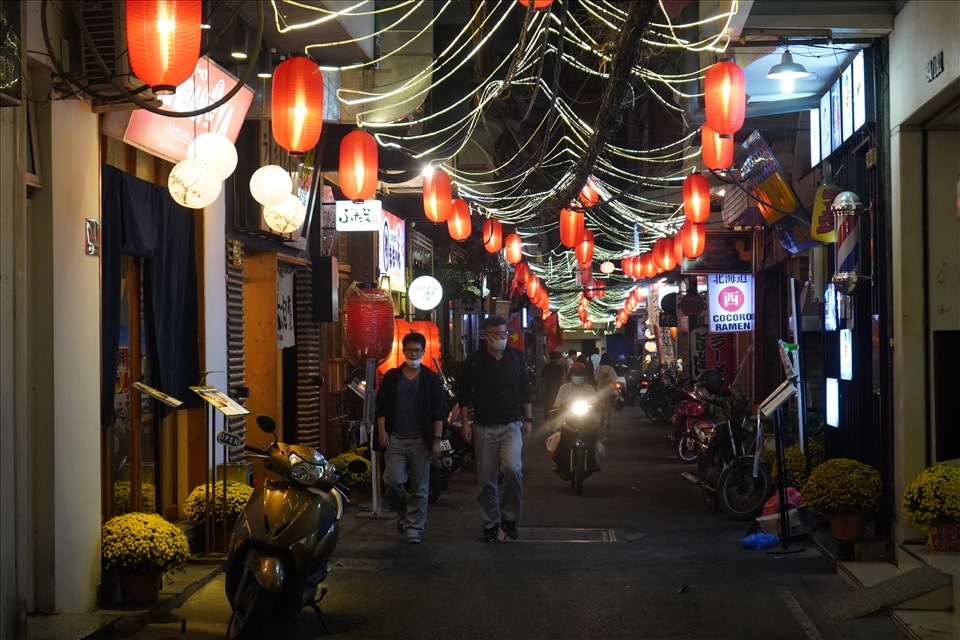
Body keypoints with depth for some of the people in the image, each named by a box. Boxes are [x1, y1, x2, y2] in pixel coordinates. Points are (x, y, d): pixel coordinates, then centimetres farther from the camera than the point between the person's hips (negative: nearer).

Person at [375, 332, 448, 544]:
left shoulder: (431, 379, 5)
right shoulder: (391, 377, 9)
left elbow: (439, 412, 3)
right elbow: (381, 406, 10)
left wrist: (436, 439, -4)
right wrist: (382, 431, -3)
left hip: (421, 440, -1)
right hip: (395, 439, 1)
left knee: (420, 488, 1)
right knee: (393, 482, -6)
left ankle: (414, 529, 8)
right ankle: (403, 514, 21)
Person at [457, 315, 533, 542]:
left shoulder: (515, 357, 8)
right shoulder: (474, 361, 1)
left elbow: (525, 391, 14)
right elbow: (464, 395, 4)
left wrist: (528, 419, 9)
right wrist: (465, 423, -4)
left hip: (511, 425, 0)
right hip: (484, 427, 0)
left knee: (512, 468, -19)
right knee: (487, 478, 3)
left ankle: (510, 517, -2)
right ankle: (491, 523, 16)